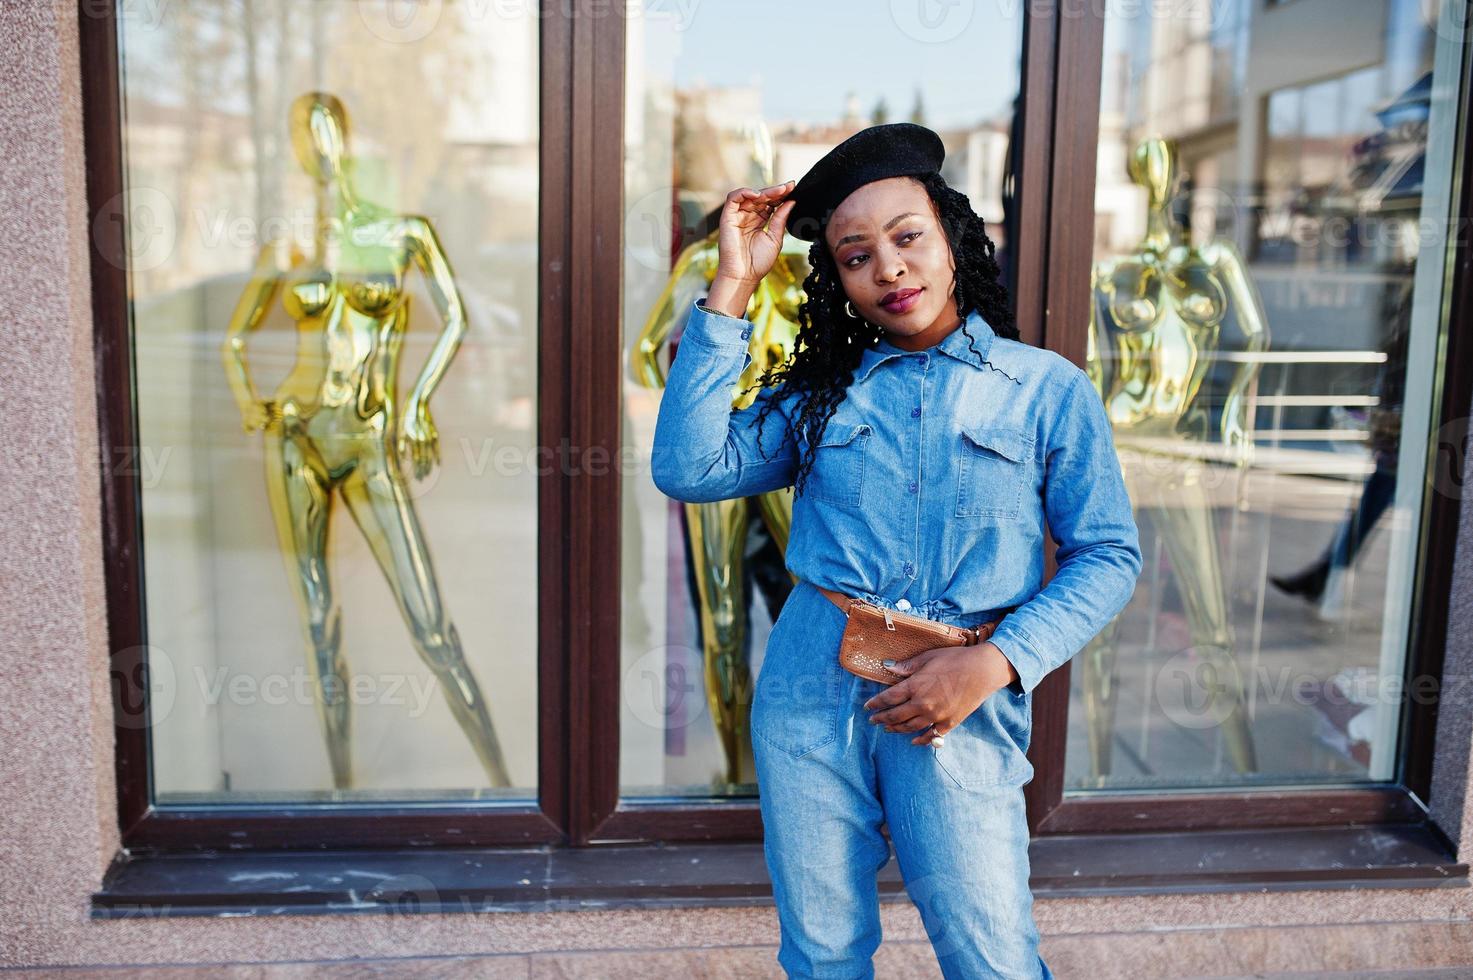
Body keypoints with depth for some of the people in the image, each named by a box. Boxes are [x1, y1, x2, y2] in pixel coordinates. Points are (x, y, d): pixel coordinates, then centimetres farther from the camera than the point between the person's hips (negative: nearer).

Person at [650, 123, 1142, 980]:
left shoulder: (1048, 389, 1)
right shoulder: (822, 392, 7)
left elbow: (1109, 555, 0)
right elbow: (688, 469, -7)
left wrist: (996, 662, -14)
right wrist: (733, 288, -5)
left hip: (959, 713, -2)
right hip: (809, 696, 3)